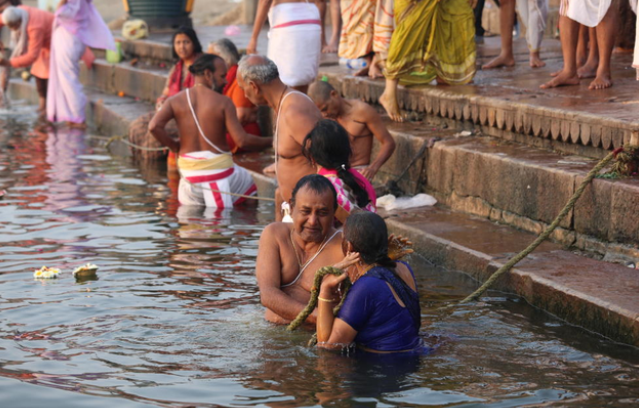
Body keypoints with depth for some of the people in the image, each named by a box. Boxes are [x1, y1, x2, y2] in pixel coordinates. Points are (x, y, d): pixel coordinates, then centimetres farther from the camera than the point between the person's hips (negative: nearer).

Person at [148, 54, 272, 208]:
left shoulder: (175, 101, 0)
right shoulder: (223, 102, -9)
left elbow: (154, 126, -14)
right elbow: (241, 140, -15)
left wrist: (174, 146, 1)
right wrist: (270, 141, -1)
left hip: (189, 171, 4)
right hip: (218, 167, -3)